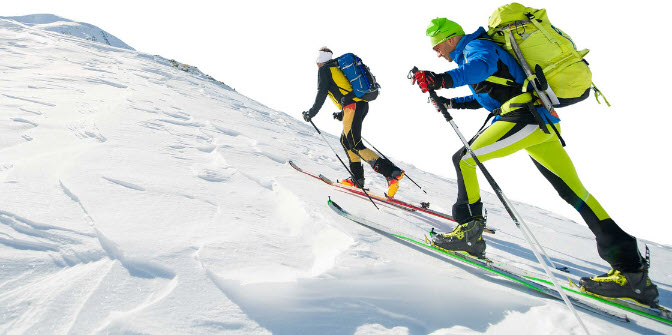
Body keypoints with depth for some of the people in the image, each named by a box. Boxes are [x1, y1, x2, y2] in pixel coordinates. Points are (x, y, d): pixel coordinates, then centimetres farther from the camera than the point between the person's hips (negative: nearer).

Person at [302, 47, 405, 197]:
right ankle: (357, 179, 15)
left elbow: (322, 94, -1)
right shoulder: (340, 67, 32)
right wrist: (342, 114, 36)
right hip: (363, 104, 9)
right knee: (345, 140, 19)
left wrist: (311, 113, 9)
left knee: (355, 145, -14)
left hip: (352, 105, -9)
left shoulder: (324, 69, 8)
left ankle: (392, 172, -27)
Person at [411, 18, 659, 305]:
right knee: (575, 193, 7)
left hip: (525, 117, -10)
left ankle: (469, 232, -5)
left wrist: (443, 80, -40)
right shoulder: (474, 52, 28)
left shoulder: (475, 46, 0)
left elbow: (482, 66, -26)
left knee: (463, 159, -9)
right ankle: (631, 268, 9)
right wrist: (450, 103, 33)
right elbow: (485, 96, 39)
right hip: (545, 122, 10)